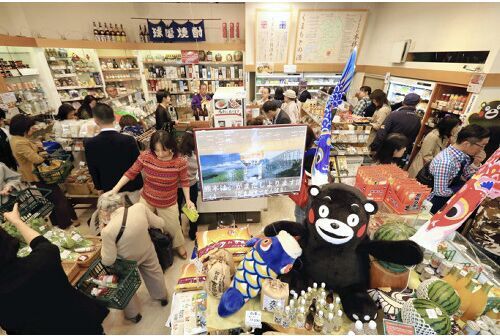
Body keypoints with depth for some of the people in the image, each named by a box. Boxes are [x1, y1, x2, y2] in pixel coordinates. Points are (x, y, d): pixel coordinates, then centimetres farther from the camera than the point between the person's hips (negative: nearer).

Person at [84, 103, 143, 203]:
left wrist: (99, 187, 11)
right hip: (132, 184, -2)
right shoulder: (129, 140, -25)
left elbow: (92, 170, -6)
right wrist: (140, 185, 2)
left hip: (109, 187, 2)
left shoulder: (89, 144, -18)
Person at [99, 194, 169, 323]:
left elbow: (108, 261, -19)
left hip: (126, 262, -2)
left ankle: (133, 315, 53)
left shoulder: (108, 231, -34)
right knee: (154, 272, 32)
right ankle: (162, 297, 57)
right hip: (147, 252, 3)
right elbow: (159, 224, -12)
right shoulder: (140, 207, -29)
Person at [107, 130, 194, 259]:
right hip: (146, 199, 3)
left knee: (173, 227, 18)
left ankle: (179, 245, 50)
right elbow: (131, 173, -7)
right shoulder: (145, 156, -19)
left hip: (168, 203, -2)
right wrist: (115, 189, -10)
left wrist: (188, 200, -12)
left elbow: (184, 181, -9)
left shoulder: (180, 162, -24)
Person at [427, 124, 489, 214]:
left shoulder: (463, 154, -7)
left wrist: (476, 163, -11)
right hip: (436, 202, -7)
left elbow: (466, 176, 6)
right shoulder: (445, 162, -32)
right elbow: (440, 191, -26)